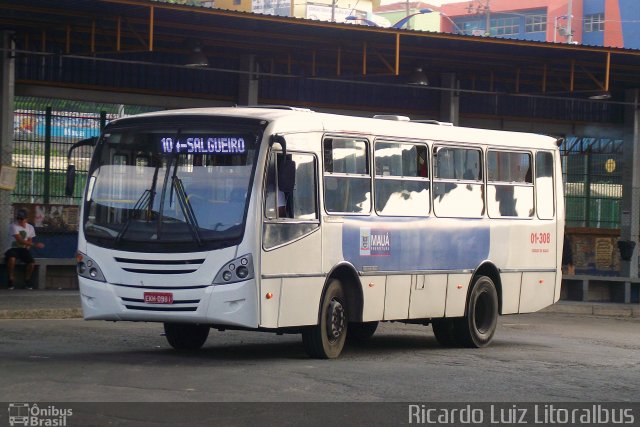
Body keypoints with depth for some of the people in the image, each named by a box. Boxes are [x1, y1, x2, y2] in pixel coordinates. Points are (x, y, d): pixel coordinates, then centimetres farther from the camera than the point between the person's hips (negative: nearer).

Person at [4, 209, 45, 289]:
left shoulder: (30, 227, 5)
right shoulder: (13, 226, -13)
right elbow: (20, 240, -22)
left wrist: (28, 247, -6)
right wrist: (35, 245, -26)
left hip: (24, 249, 4)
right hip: (13, 248, -4)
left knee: (32, 263, -22)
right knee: (11, 259, -38)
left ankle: (27, 280, 6)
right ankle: (11, 279, -16)